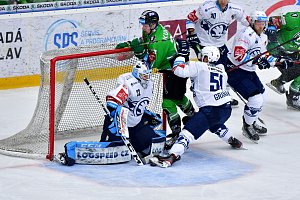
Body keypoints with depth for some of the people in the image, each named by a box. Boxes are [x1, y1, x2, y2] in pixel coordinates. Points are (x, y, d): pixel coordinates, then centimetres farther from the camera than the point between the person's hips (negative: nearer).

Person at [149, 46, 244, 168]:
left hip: (210, 110, -7)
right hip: (226, 109, 7)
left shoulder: (199, 66, -3)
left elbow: (180, 71, -10)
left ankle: (173, 156, -30)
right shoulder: (221, 70, 16)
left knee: (189, 131, -15)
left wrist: (180, 58, 10)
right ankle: (233, 141, 50)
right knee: (214, 124, 40)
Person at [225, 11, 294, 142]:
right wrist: (256, 61, -36)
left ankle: (252, 123, 38)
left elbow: (264, 56, 21)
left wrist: (279, 61, 10)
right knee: (255, 99, -16)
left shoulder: (263, 37, 9)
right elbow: (238, 56, -30)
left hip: (249, 71, 10)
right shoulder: (246, 35, -22)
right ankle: (247, 127, 3)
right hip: (235, 71, -10)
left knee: (261, 96, 19)